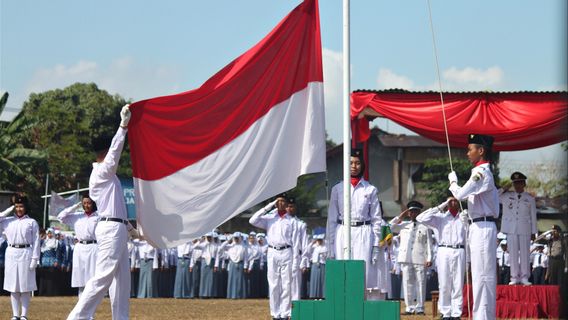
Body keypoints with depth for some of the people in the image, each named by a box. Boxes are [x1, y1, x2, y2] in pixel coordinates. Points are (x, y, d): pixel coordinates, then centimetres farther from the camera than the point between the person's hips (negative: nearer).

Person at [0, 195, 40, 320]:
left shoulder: (32, 222, 2)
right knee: (13, 287, 5)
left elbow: (36, 242, -1)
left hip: (26, 254, -3)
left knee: (25, 286, 0)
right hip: (11, 254, 3)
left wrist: (35, 259, -9)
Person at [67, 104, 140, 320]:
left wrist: (130, 229, 29)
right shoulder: (103, 172, -7)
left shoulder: (103, 176, 21)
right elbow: (115, 150, -21)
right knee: (103, 277, -14)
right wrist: (124, 124, -22)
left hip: (117, 229, 11)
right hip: (111, 229, -11)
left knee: (122, 279, 8)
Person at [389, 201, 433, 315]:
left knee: (420, 283, -3)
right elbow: (390, 227, 9)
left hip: (420, 259, -3)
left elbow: (429, 244, 4)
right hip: (406, 258, 3)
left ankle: (420, 308, 1)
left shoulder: (425, 227, 8)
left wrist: (429, 258, -5)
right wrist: (400, 217, 9)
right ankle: (410, 307, 5)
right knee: (408, 283, 2)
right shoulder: (403, 225, 17)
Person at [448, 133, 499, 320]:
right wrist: (469, 214, 12)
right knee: (484, 276, 11)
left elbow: (460, 194, -17)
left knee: (482, 276, -11)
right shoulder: (485, 172, 17)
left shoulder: (481, 173, -14)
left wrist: (452, 181, 2)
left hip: (482, 228, -10)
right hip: (481, 228, 10)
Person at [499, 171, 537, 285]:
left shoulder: (530, 198, 7)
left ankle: (524, 277, 3)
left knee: (525, 253, -1)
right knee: (513, 254, 1)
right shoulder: (506, 196, 9)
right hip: (511, 229, 1)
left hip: (525, 229, -1)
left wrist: (534, 232, 3)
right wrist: (503, 189, 2)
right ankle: (515, 277, 5)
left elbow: (533, 216, 7)